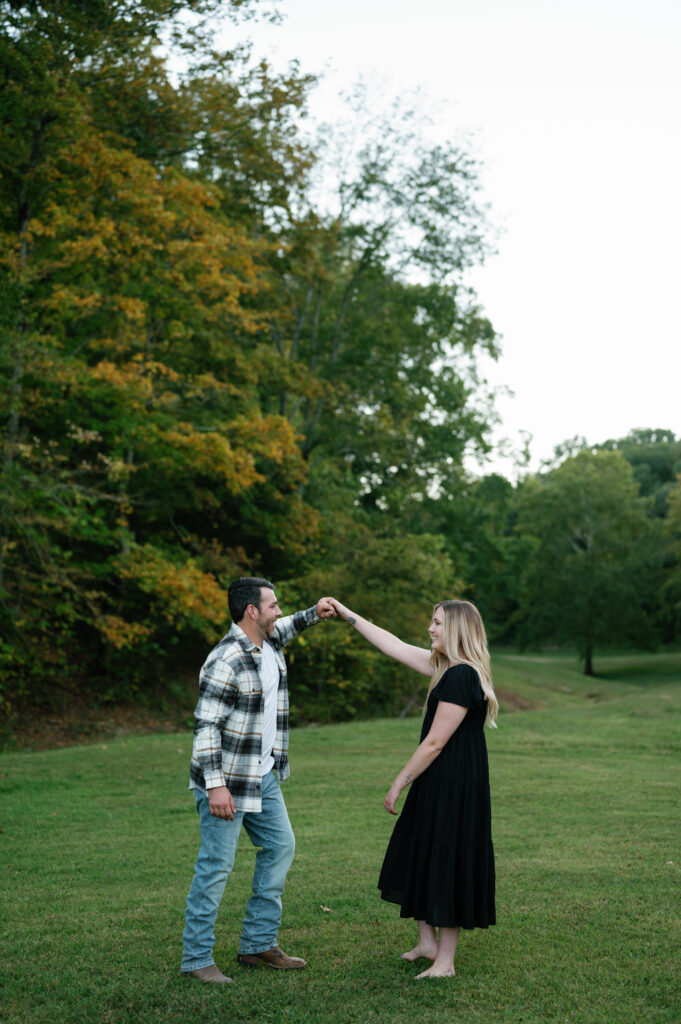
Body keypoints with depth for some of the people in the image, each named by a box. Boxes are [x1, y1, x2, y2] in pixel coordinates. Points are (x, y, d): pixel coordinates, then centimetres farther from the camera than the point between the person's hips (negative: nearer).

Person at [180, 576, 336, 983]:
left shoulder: (270, 643, 6)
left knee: (280, 845, 14)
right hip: (227, 781, -9)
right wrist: (215, 785, -26)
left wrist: (314, 613, 15)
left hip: (265, 777, 10)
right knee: (217, 865, -4)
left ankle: (259, 943, 24)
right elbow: (206, 727, -22)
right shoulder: (226, 662, -22)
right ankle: (197, 958, 8)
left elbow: (286, 628, 32)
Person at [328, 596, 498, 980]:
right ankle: (428, 942, 30)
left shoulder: (461, 677, -22)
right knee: (418, 859, 18)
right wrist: (348, 615, 17)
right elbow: (395, 646, 15)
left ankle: (445, 962, 13)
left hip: (455, 787, -10)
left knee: (446, 868, 1)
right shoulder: (446, 667, 7)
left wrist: (399, 784, -13)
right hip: (438, 785, 10)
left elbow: (434, 743, -21)